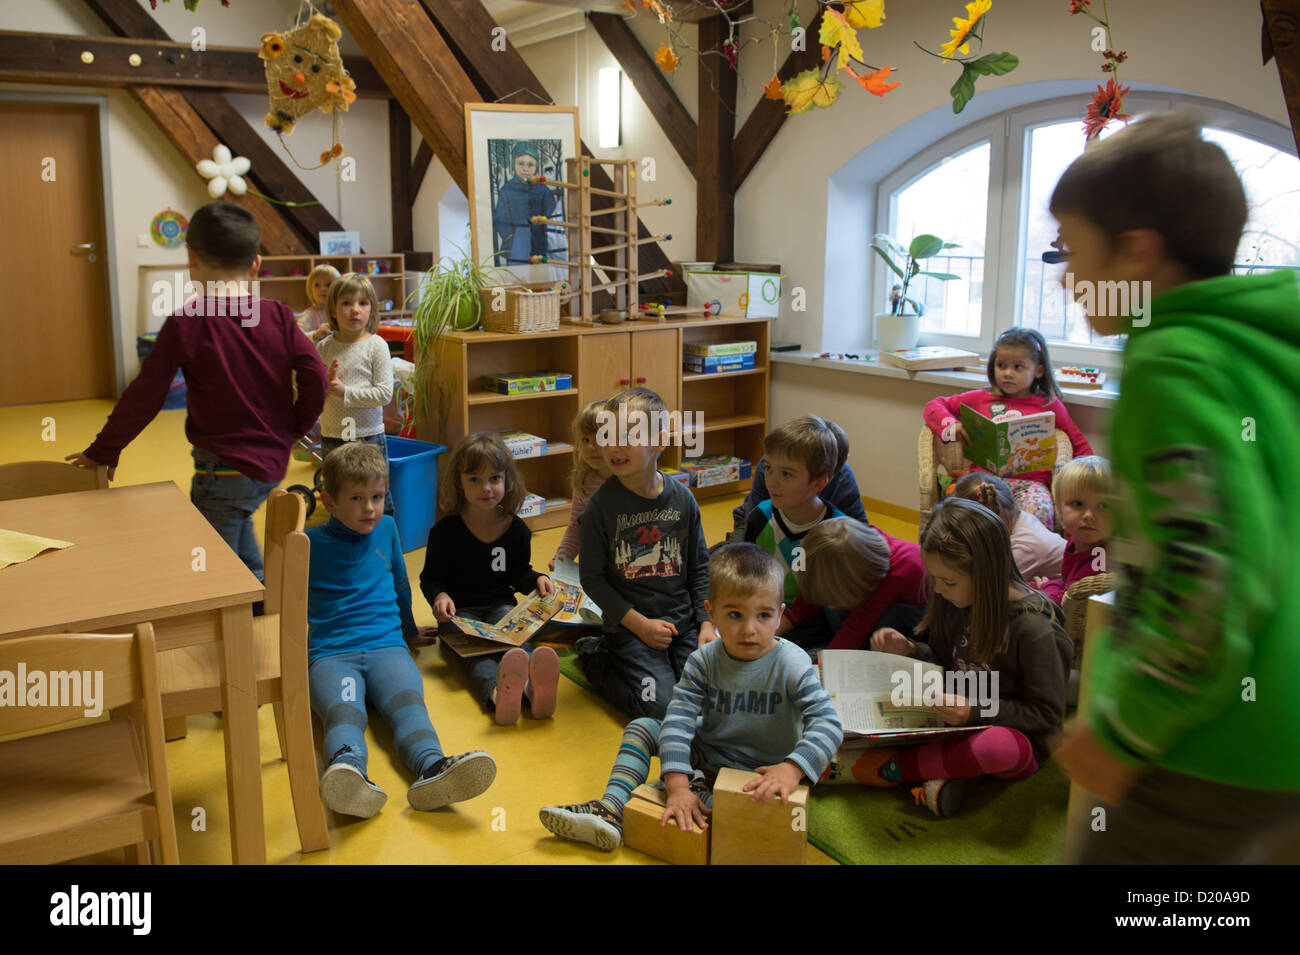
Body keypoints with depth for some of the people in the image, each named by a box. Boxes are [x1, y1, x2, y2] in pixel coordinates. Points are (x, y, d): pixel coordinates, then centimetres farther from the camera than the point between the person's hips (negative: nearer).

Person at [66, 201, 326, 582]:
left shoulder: (185, 324, -12)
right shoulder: (278, 316, -3)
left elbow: (144, 397, -10)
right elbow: (314, 376, -8)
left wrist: (104, 451, 2)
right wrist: (294, 429, 8)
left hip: (224, 467, -5)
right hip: (273, 461, 6)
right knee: (238, 524, 35)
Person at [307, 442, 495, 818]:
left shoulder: (386, 529, 21)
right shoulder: (310, 544, 10)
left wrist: (409, 629, 44)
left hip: (387, 647, 2)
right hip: (330, 654, -2)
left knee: (408, 702, -32)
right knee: (343, 712, -35)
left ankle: (432, 767, -61)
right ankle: (348, 769, -67)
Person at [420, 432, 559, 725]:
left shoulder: (517, 530, 7)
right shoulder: (445, 531, -2)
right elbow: (430, 578, 4)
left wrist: (536, 580, -3)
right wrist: (439, 597, -18)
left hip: (501, 605, 2)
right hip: (459, 612, -2)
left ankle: (533, 684, -67)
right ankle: (497, 693, -69)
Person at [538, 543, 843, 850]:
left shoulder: (792, 664, -20)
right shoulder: (704, 662, -12)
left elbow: (828, 722, -28)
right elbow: (678, 721, -20)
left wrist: (792, 768, -44)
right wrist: (677, 786, -34)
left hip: (761, 774, -4)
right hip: (706, 756, 4)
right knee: (641, 728, -4)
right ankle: (610, 809, -16)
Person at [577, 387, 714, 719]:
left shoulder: (682, 499, 0)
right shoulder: (603, 504, -9)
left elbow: (700, 568, 9)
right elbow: (592, 578, -6)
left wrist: (707, 623, -1)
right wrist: (640, 624, -11)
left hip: (683, 621, 4)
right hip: (630, 625, -4)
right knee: (660, 705, -18)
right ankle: (596, 659, 9)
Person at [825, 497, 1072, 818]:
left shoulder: (1034, 628, -21)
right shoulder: (958, 602, -1)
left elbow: (1047, 713, -17)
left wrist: (976, 711, -27)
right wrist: (910, 652, -5)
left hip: (1015, 736, -7)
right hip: (959, 722, 7)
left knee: (1001, 747, -41)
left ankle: (886, 767, -23)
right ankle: (939, 769, -22)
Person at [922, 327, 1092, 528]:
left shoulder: (1049, 405, 18)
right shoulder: (982, 399, 21)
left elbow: (1080, 445, 23)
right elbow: (933, 405, 24)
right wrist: (952, 427, 3)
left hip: (1030, 481, 0)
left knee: (1038, 511, -36)